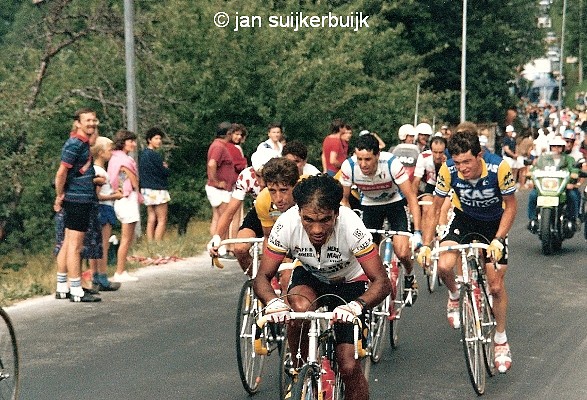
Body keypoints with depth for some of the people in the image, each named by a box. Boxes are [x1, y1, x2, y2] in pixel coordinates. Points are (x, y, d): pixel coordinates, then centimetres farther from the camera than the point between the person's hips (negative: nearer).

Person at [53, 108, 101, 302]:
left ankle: (62, 288, 19)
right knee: (75, 246, -6)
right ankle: (76, 291, -3)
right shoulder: (75, 144, -15)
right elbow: (61, 173, -18)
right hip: (78, 199, -10)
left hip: (83, 199, 10)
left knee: (68, 244, 13)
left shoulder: (83, 143, 15)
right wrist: (60, 196, -9)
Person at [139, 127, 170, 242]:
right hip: (157, 190, -9)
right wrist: (166, 168, 9)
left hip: (146, 189, 9)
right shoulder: (154, 155, -16)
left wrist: (162, 167, 7)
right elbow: (165, 172, -13)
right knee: (162, 220, -4)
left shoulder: (143, 154, 12)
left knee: (151, 220, 9)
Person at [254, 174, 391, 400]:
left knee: (349, 367, -13)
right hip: (309, 277, 1)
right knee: (300, 307, -35)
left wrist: (357, 305, -53)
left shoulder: (351, 227, -35)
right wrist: (273, 302, -45)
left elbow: (382, 282, -32)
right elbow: (263, 277, -22)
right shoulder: (287, 224, -30)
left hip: (348, 283, -1)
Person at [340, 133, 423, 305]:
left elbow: (411, 198, -27)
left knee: (402, 252, -16)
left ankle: (409, 277, 16)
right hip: (370, 205, 2)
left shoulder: (391, 163, -33)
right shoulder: (349, 166, -26)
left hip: (394, 203, -2)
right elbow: (344, 199, -10)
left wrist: (417, 233, -34)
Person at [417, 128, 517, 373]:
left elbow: (510, 206, -17)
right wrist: (426, 244, -20)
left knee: (496, 286, -3)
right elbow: (435, 208, -14)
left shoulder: (499, 168, -32)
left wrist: (498, 240, -26)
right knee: (444, 266, -25)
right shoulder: (448, 170, -27)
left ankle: (501, 341, 19)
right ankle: (455, 296, 10)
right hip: (464, 218, 1)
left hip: (494, 223, -1)